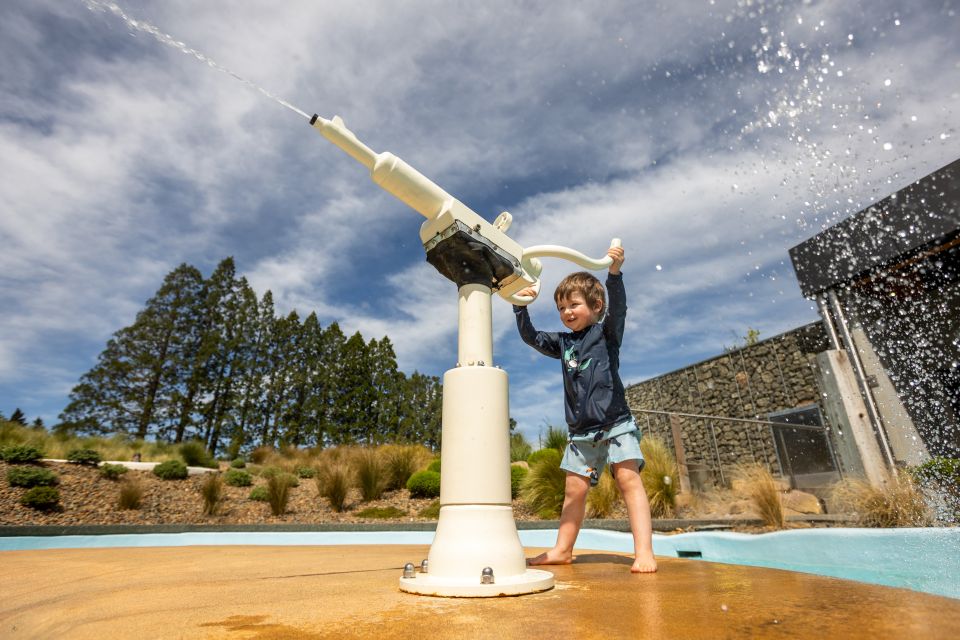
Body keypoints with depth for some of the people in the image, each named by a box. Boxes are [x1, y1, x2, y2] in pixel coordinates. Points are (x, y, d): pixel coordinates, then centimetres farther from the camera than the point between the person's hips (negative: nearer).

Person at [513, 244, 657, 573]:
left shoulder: (607, 332, -1)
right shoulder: (564, 343, 11)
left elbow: (618, 308, -19)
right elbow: (531, 337, 11)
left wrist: (615, 272, -34)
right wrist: (521, 307, -3)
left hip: (616, 424, -4)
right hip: (581, 432, 5)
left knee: (629, 478, -14)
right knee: (574, 489, 9)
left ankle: (644, 552, -11)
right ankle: (562, 549, 20)